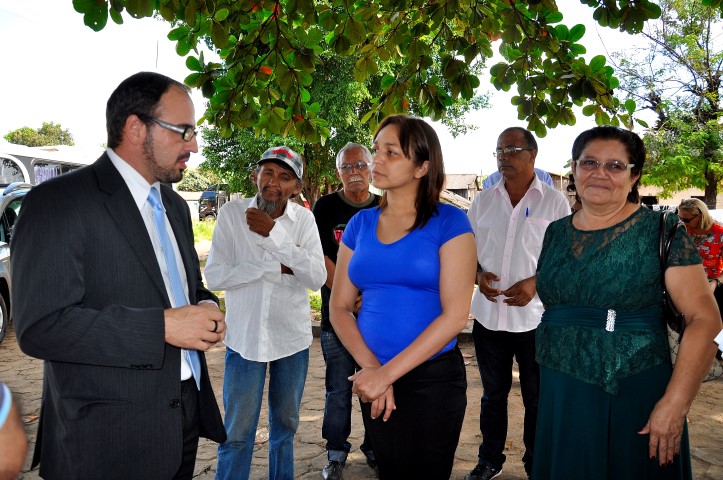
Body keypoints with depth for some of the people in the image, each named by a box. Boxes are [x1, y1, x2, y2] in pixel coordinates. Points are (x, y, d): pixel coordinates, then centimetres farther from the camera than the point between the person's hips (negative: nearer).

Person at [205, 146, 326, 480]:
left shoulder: (303, 219, -4)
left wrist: (275, 234, -21)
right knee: (237, 432, 5)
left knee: (285, 424, 18)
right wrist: (277, 267, -19)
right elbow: (215, 276, -16)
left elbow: (317, 279, -15)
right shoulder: (232, 213, -8)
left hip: (293, 337, 2)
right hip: (245, 336, -2)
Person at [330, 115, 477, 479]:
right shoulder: (360, 224, 3)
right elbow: (339, 306, 3)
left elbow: (455, 315, -15)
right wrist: (370, 367, -12)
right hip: (377, 383, 4)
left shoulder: (449, 222, -9)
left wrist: (387, 373, -17)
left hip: (433, 379, -4)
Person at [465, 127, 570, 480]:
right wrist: (478, 275, -8)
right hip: (488, 315, 3)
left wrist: (536, 283, -17)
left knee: (537, 398, 10)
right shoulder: (483, 201, 7)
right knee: (492, 394, 16)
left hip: (535, 317, -3)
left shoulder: (554, 202, -3)